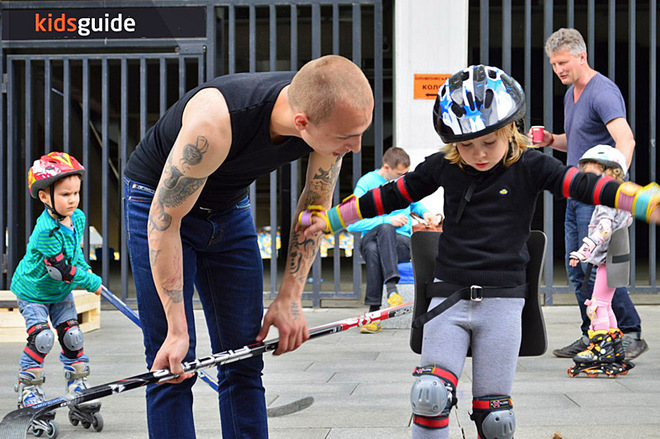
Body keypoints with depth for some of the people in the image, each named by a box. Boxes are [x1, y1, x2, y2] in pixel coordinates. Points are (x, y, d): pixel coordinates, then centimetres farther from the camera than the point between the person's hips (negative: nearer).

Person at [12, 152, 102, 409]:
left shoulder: (78, 217, -7)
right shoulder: (46, 231, -32)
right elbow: (61, 270, -29)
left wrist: (86, 270, 5)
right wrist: (92, 283, -21)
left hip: (61, 292, 7)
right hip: (33, 291, -6)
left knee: (72, 336, 1)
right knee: (42, 337, -16)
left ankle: (78, 384, 15)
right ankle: (28, 387, -1)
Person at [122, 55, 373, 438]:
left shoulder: (333, 113, -23)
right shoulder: (215, 122, -40)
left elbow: (316, 205, -5)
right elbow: (164, 219, -30)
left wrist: (290, 298, -8)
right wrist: (177, 331, -29)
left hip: (230, 208, 5)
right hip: (160, 202, -5)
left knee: (244, 360, 3)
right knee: (173, 365, -11)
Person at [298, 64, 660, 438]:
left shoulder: (530, 166, -2)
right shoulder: (442, 167, 4)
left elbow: (584, 186, -14)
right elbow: (388, 197, 12)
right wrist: (324, 220, 12)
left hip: (502, 300, -1)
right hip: (448, 296, 2)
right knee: (430, 394, -16)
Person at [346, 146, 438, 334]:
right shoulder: (367, 183, -3)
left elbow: (415, 203, 32)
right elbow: (352, 224, -10)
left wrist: (424, 213, 8)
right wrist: (388, 220, -18)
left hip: (402, 242, 2)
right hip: (371, 238, -2)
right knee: (372, 250, -41)